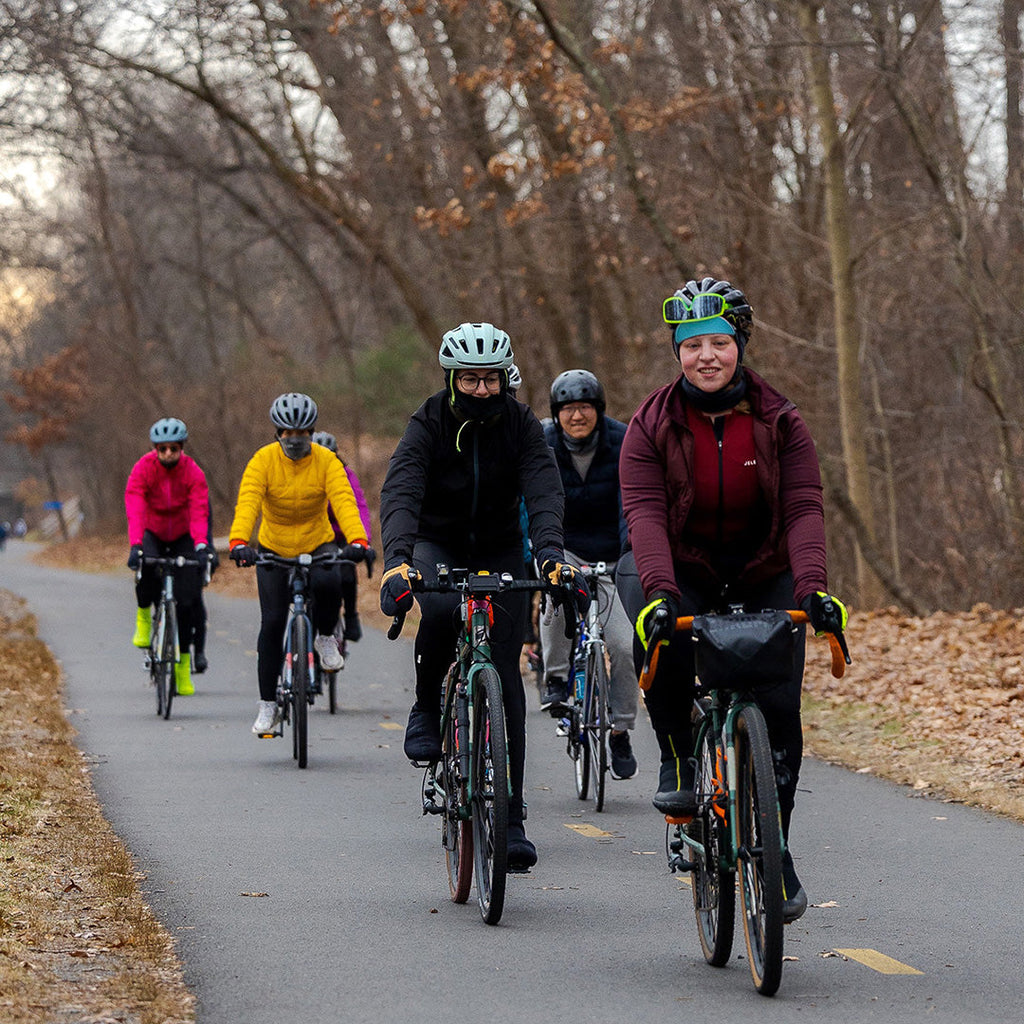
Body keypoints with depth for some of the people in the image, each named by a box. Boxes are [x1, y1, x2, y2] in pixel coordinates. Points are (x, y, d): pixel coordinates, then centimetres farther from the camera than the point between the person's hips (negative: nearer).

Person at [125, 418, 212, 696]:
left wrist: (201, 545, -44)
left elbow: (199, 512, -28)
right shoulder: (143, 469, -20)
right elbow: (135, 510, -30)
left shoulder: (193, 473, -17)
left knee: (188, 599, -8)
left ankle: (183, 662, 9)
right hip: (152, 534, -1)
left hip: (182, 537, 1)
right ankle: (144, 616, -6)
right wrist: (135, 546, -44)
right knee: (146, 568, -35)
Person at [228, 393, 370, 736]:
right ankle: (268, 705, 2)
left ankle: (326, 637, -1)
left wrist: (357, 540, -46)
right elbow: (248, 502, -30)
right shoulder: (263, 460, -16)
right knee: (272, 622, -9)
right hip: (273, 549, 0)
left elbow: (343, 500, -28)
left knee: (328, 583, -34)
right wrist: (238, 541, -48)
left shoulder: (325, 461, -14)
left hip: (317, 544, 0)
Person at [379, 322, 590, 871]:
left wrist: (550, 552, -46)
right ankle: (427, 711, -10)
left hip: (501, 553, 1)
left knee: (505, 677, -7)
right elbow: (400, 493, -31)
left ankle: (509, 816, -2)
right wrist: (397, 559, -49)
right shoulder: (428, 424, -17)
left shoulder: (520, 425, -13)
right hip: (438, 544, -1)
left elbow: (544, 490, -26)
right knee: (440, 607, -37)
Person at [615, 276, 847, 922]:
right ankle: (678, 759, -10)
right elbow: (645, 513, -21)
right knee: (662, 637, -35)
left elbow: (804, 508, -17)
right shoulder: (652, 426, -8)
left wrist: (812, 588, -34)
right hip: (684, 574, -1)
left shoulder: (780, 422, -6)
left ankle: (774, 849, 4)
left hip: (765, 578, 1)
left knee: (779, 707, -12)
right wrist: (659, 591, -38)